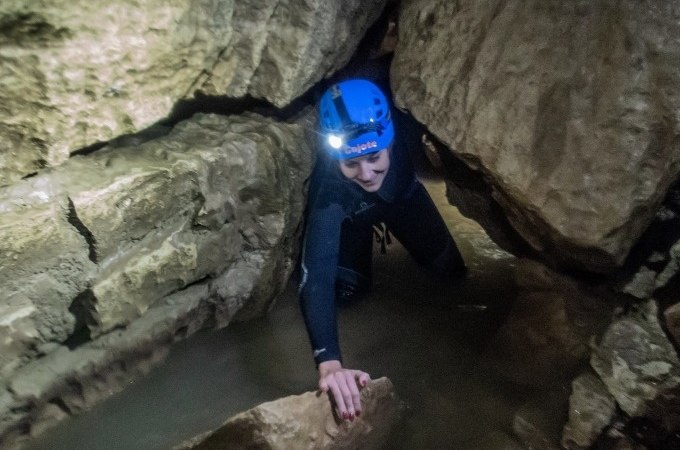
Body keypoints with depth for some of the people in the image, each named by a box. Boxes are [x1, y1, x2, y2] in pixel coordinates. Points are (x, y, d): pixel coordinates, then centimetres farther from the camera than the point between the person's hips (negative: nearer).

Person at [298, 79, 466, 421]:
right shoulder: (329, 187, -47)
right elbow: (316, 272, -54)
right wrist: (329, 363, -65)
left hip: (403, 195, 2)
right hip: (351, 215, -1)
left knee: (448, 268, -5)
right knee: (348, 287, -10)